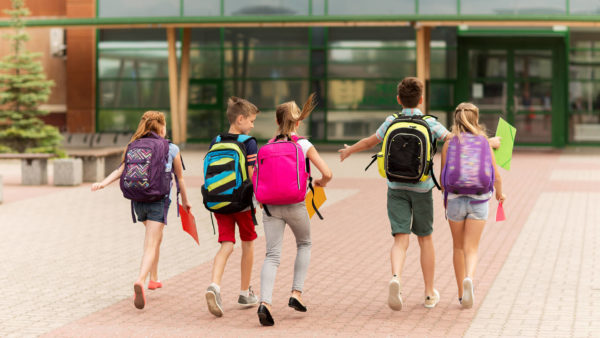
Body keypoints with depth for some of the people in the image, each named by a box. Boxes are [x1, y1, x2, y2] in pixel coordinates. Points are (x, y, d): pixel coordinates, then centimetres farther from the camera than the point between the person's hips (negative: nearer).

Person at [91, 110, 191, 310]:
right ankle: (140, 281, -35)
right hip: (158, 201, -5)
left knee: (155, 237, 29)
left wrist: (103, 183, -18)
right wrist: (185, 200, 20)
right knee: (151, 246, -11)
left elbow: (120, 170, -10)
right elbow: (180, 178, 7)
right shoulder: (171, 149, -2)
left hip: (138, 201, 5)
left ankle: (154, 278, 38)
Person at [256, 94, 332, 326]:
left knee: (272, 254, 0)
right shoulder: (304, 145, -1)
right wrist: (320, 183, 15)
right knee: (304, 244, 25)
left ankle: (265, 301, -22)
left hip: (270, 205, 2)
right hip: (295, 204, -2)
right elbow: (327, 174, -7)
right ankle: (296, 293, 15)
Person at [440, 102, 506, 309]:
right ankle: (468, 278, -29)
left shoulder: (449, 144, 0)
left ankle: (462, 293, 20)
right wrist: (500, 194, 25)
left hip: (455, 199, 0)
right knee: (471, 248, 1)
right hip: (479, 201, 0)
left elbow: (443, 178, 0)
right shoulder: (484, 143, 2)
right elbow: (497, 177, 5)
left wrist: (445, 200, 18)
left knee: (458, 247, 16)